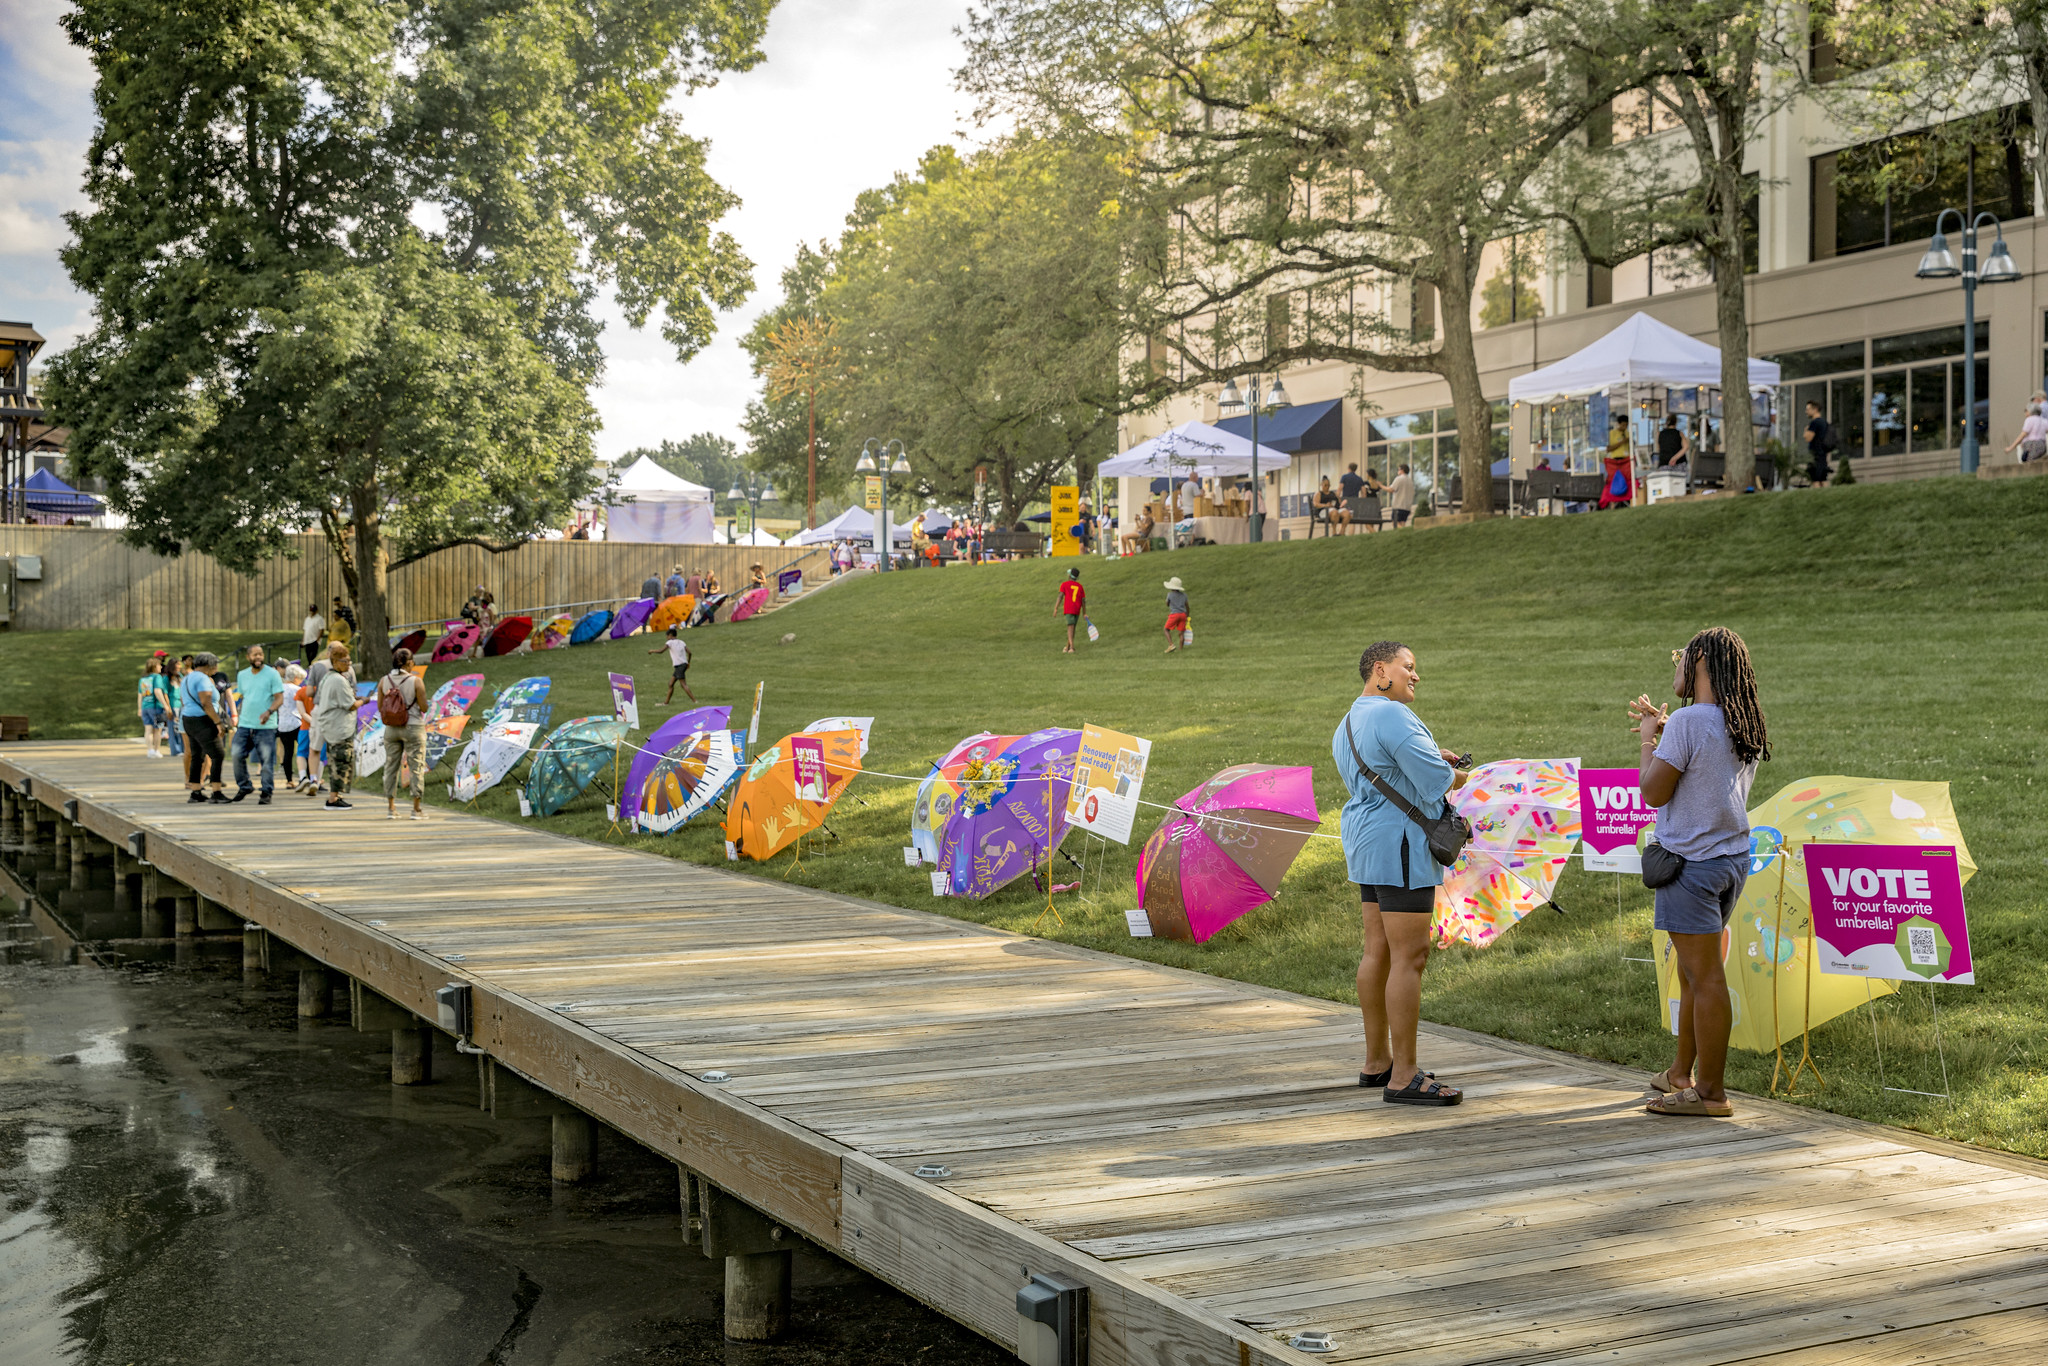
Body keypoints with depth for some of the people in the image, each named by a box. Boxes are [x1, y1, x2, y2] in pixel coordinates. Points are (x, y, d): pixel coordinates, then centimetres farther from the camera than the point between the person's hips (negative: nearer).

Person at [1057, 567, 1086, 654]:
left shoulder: (1064, 584, 1)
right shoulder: (1080, 586, 13)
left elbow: (1060, 596, -10)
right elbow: (1083, 600, 9)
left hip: (1068, 610, -4)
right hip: (1077, 610, 4)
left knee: (1070, 628, -12)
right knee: (1072, 628, 15)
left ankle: (1071, 647, -25)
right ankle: (1067, 648, 21)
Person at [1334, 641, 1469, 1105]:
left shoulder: (1347, 725, 17)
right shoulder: (1392, 715, -15)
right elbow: (1438, 780, -19)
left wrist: (1433, 759, 15)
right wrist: (1455, 774, 3)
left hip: (1365, 840, 11)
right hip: (1399, 844, -11)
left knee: (1378, 950, 14)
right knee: (1409, 957, -9)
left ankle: (1377, 1061, 22)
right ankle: (1403, 1078, -9)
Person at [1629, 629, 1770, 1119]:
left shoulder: (1688, 721, -18)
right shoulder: (1746, 725, 8)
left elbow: (1653, 793, -14)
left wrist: (1649, 737, -1)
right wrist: (1664, 727, 25)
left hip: (1692, 862, -9)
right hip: (1733, 855, 9)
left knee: (1705, 976, -4)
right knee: (1693, 969, 19)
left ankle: (1709, 1091, 1)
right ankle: (1681, 1072, 31)